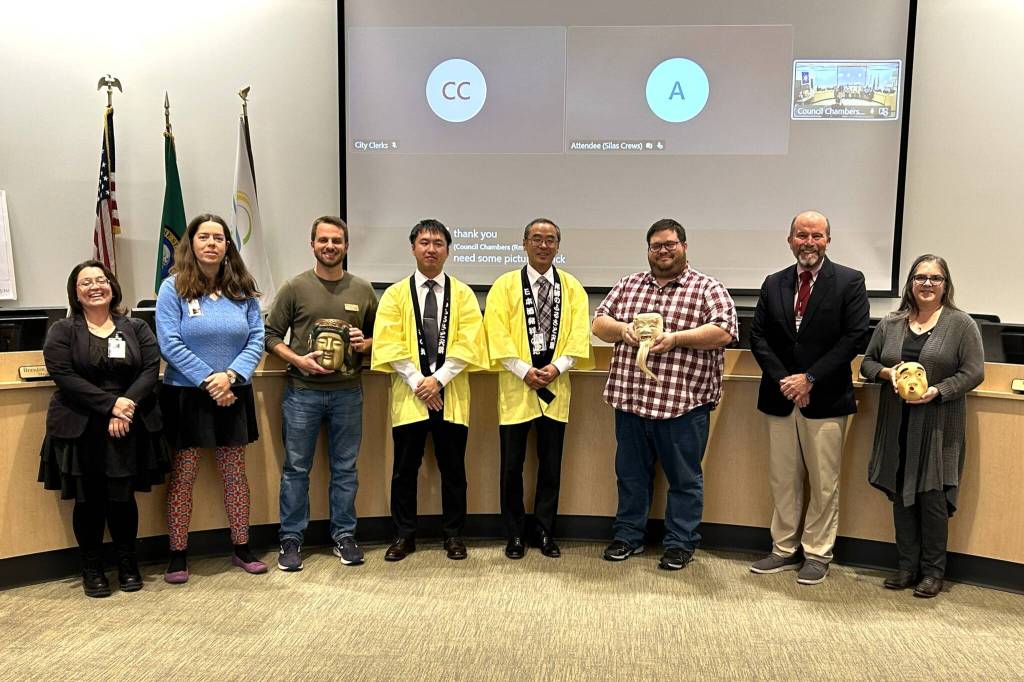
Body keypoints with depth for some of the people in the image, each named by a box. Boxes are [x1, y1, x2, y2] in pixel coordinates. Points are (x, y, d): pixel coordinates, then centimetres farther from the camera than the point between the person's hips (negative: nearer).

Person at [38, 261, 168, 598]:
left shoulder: (136, 328, 10)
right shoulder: (62, 331, 3)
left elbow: (151, 369, 0)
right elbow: (64, 376, -9)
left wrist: (129, 404, -17)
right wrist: (111, 403, -18)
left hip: (130, 428, 1)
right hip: (80, 430, -1)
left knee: (123, 497, 6)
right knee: (89, 501, 6)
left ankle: (127, 563, 24)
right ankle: (92, 568, 23)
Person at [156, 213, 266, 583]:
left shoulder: (243, 290, 5)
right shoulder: (174, 288, -4)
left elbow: (257, 339, 0)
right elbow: (170, 344, -11)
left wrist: (230, 375, -15)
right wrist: (208, 380, -16)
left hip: (233, 396, 3)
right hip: (186, 396, -3)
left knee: (235, 473, 11)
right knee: (182, 476, 5)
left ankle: (242, 548, 23)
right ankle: (177, 555, 18)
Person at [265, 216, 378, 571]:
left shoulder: (362, 290, 6)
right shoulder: (295, 287, 0)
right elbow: (271, 334, 2)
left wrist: (365, 343, -7)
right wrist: (298, 360, -12)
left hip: (348, 392, 2)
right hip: (302, 391, -1)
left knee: (345, 468, 10)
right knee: (296, 468, 7)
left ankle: (344, 536, 24)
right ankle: (291, 539, 20)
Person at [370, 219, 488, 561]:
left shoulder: (463, 294, 6)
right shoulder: (395, 294, 5)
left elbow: (468, 344, -4)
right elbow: (389, 344, -4)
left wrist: (439, 379, -13)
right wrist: (417, 382, -13)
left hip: (451, 395, 0)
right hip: (408, 394, 0)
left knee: (453, 468, 8)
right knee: (405, 468, 7)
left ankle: (453, 534, 22)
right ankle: (404, 534, 21)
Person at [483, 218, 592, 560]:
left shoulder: (572, 287, 8)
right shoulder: (505, 285, 1)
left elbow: (579, 334, 1)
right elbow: (497, 335, -6)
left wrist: (557, 368, -13)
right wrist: (525, 371, -15)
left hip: (555, 388, 2)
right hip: (516, 387, -2)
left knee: (551, 465, 8)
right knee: (512, 465, 4)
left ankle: (545, 533, 21)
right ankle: (515, 534, 18)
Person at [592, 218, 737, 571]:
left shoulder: (708, 288, -1)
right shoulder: (628, 285, 12)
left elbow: (723, 331, -12)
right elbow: (599, 323, 12)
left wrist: (675, 338, -19)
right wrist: (622, 329, -9)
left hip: (683, 403, -4)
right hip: (630, 398, 4)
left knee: (684, 478, 7)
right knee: (630, 473, 15)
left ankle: (680, 544, 22)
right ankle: (628, 535, 30)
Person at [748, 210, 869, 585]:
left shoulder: (849, 282, -2)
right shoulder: (774, 284, 9)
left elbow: (854, 338, -10)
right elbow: (758, 336, 5)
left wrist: (810, 379, -14)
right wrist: (782, 380, -9)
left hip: (825, 399, -3)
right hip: (781, 397, 4)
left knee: (823, 483, 6)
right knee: (783, 480, 11)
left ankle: (817, 554, 20)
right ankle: (785, 549, 24)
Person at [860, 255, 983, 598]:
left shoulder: (961, 324, -1)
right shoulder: (890, 324, 9)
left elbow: (973, 373, -5)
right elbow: (867, 363, 14)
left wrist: (937, 391, -18)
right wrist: (887, 372, -8)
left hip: (938, 429, -3)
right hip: (898, 427, 4)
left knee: (933, 499, 1)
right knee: (901, 496, 9)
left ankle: (933, 572, 17)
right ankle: (907, 566, 22)